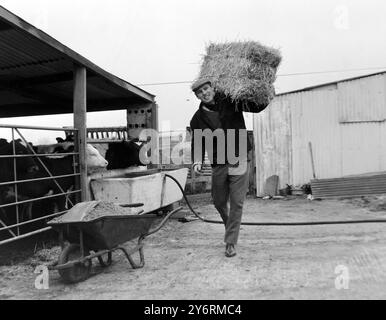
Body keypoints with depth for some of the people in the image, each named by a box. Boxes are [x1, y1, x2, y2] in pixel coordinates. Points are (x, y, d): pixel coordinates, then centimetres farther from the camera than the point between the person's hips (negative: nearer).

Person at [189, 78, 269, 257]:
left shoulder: (230, 102, 1)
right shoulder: (198, 119, 3)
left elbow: (257, 107, 9)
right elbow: (197, 144, 4)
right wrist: (197, 161, -12)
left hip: (239, 161, -2)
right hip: (218, 165, 2)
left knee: (236, 204, -3)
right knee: (219, 202, 13)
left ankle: (230, 243, 10)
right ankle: (230, 226, 46)